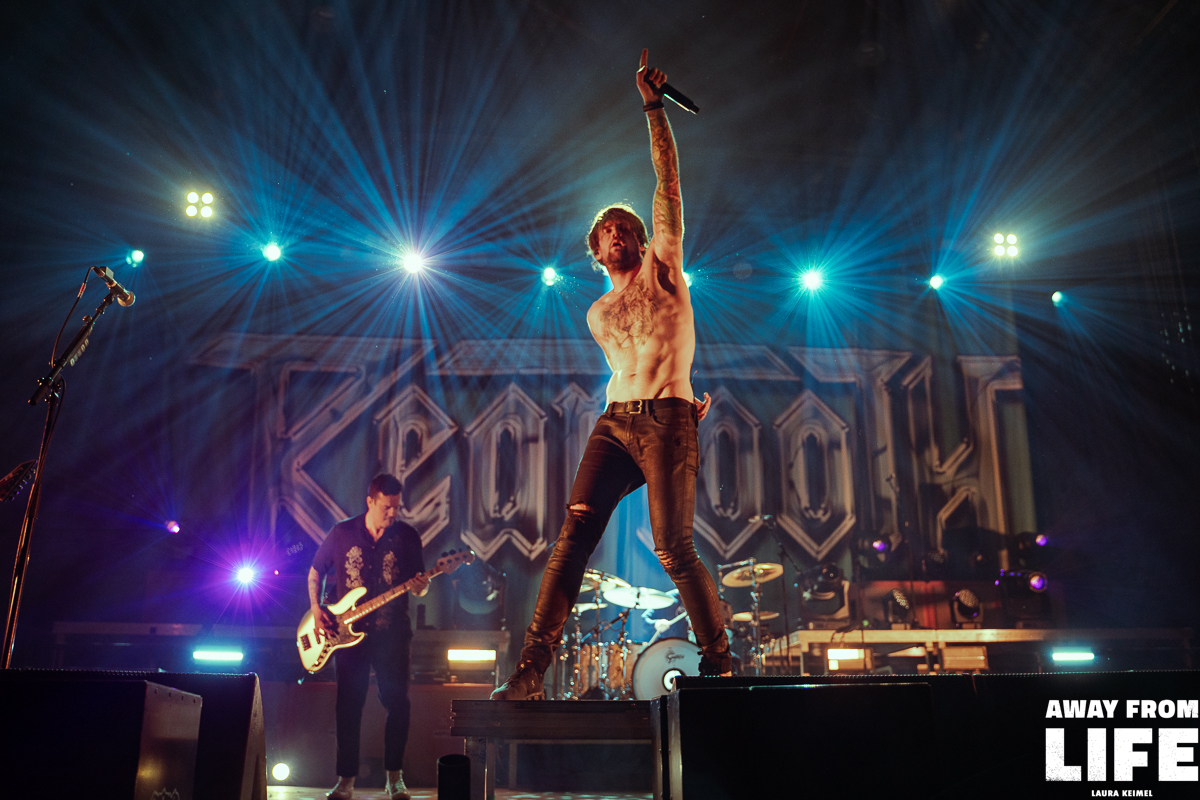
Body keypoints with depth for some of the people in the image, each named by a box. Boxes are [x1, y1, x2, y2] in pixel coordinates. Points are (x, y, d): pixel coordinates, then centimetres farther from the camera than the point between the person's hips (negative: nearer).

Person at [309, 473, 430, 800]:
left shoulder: (407, 536, 0)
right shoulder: (342, 533, 0)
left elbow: (417, 585, 5)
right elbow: (315, 572, 11)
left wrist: (421, 586, -19)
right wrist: (316, 608, -2)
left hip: (391, 634, 0)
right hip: (348, 632, 0)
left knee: (398, 702, -2)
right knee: (349, 705, 2)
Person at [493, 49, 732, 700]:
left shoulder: (664, 266, 12)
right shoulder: (598, 315, 23)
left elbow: (669, 181, 6)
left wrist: (654, 108, 2)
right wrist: (668, 398, 10)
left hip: (667, 423, -4)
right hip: (615, 422, 4)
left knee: (674, 550, -12)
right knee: (572, 537, -10)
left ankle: (719, 660, 6)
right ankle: (531, 671, -12)